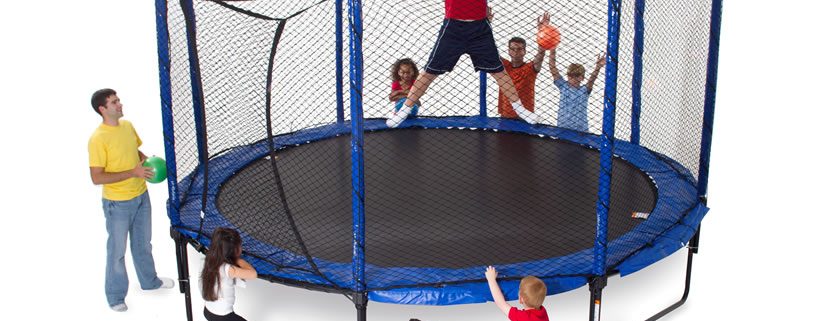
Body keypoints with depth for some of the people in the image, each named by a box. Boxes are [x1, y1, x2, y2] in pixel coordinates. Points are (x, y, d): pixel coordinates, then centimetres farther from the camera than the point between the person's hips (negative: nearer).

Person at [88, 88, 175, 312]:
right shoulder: (98, 139, -24)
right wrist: (132, 172, -27)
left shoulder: (127, 125, 0)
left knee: (143, 243, 24)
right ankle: (115, 296, 25)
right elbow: (96, 178, -24)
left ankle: (150, 281, 44)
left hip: (141, 196, 7)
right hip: (118, 203, -7)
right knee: (117, 250, 8)